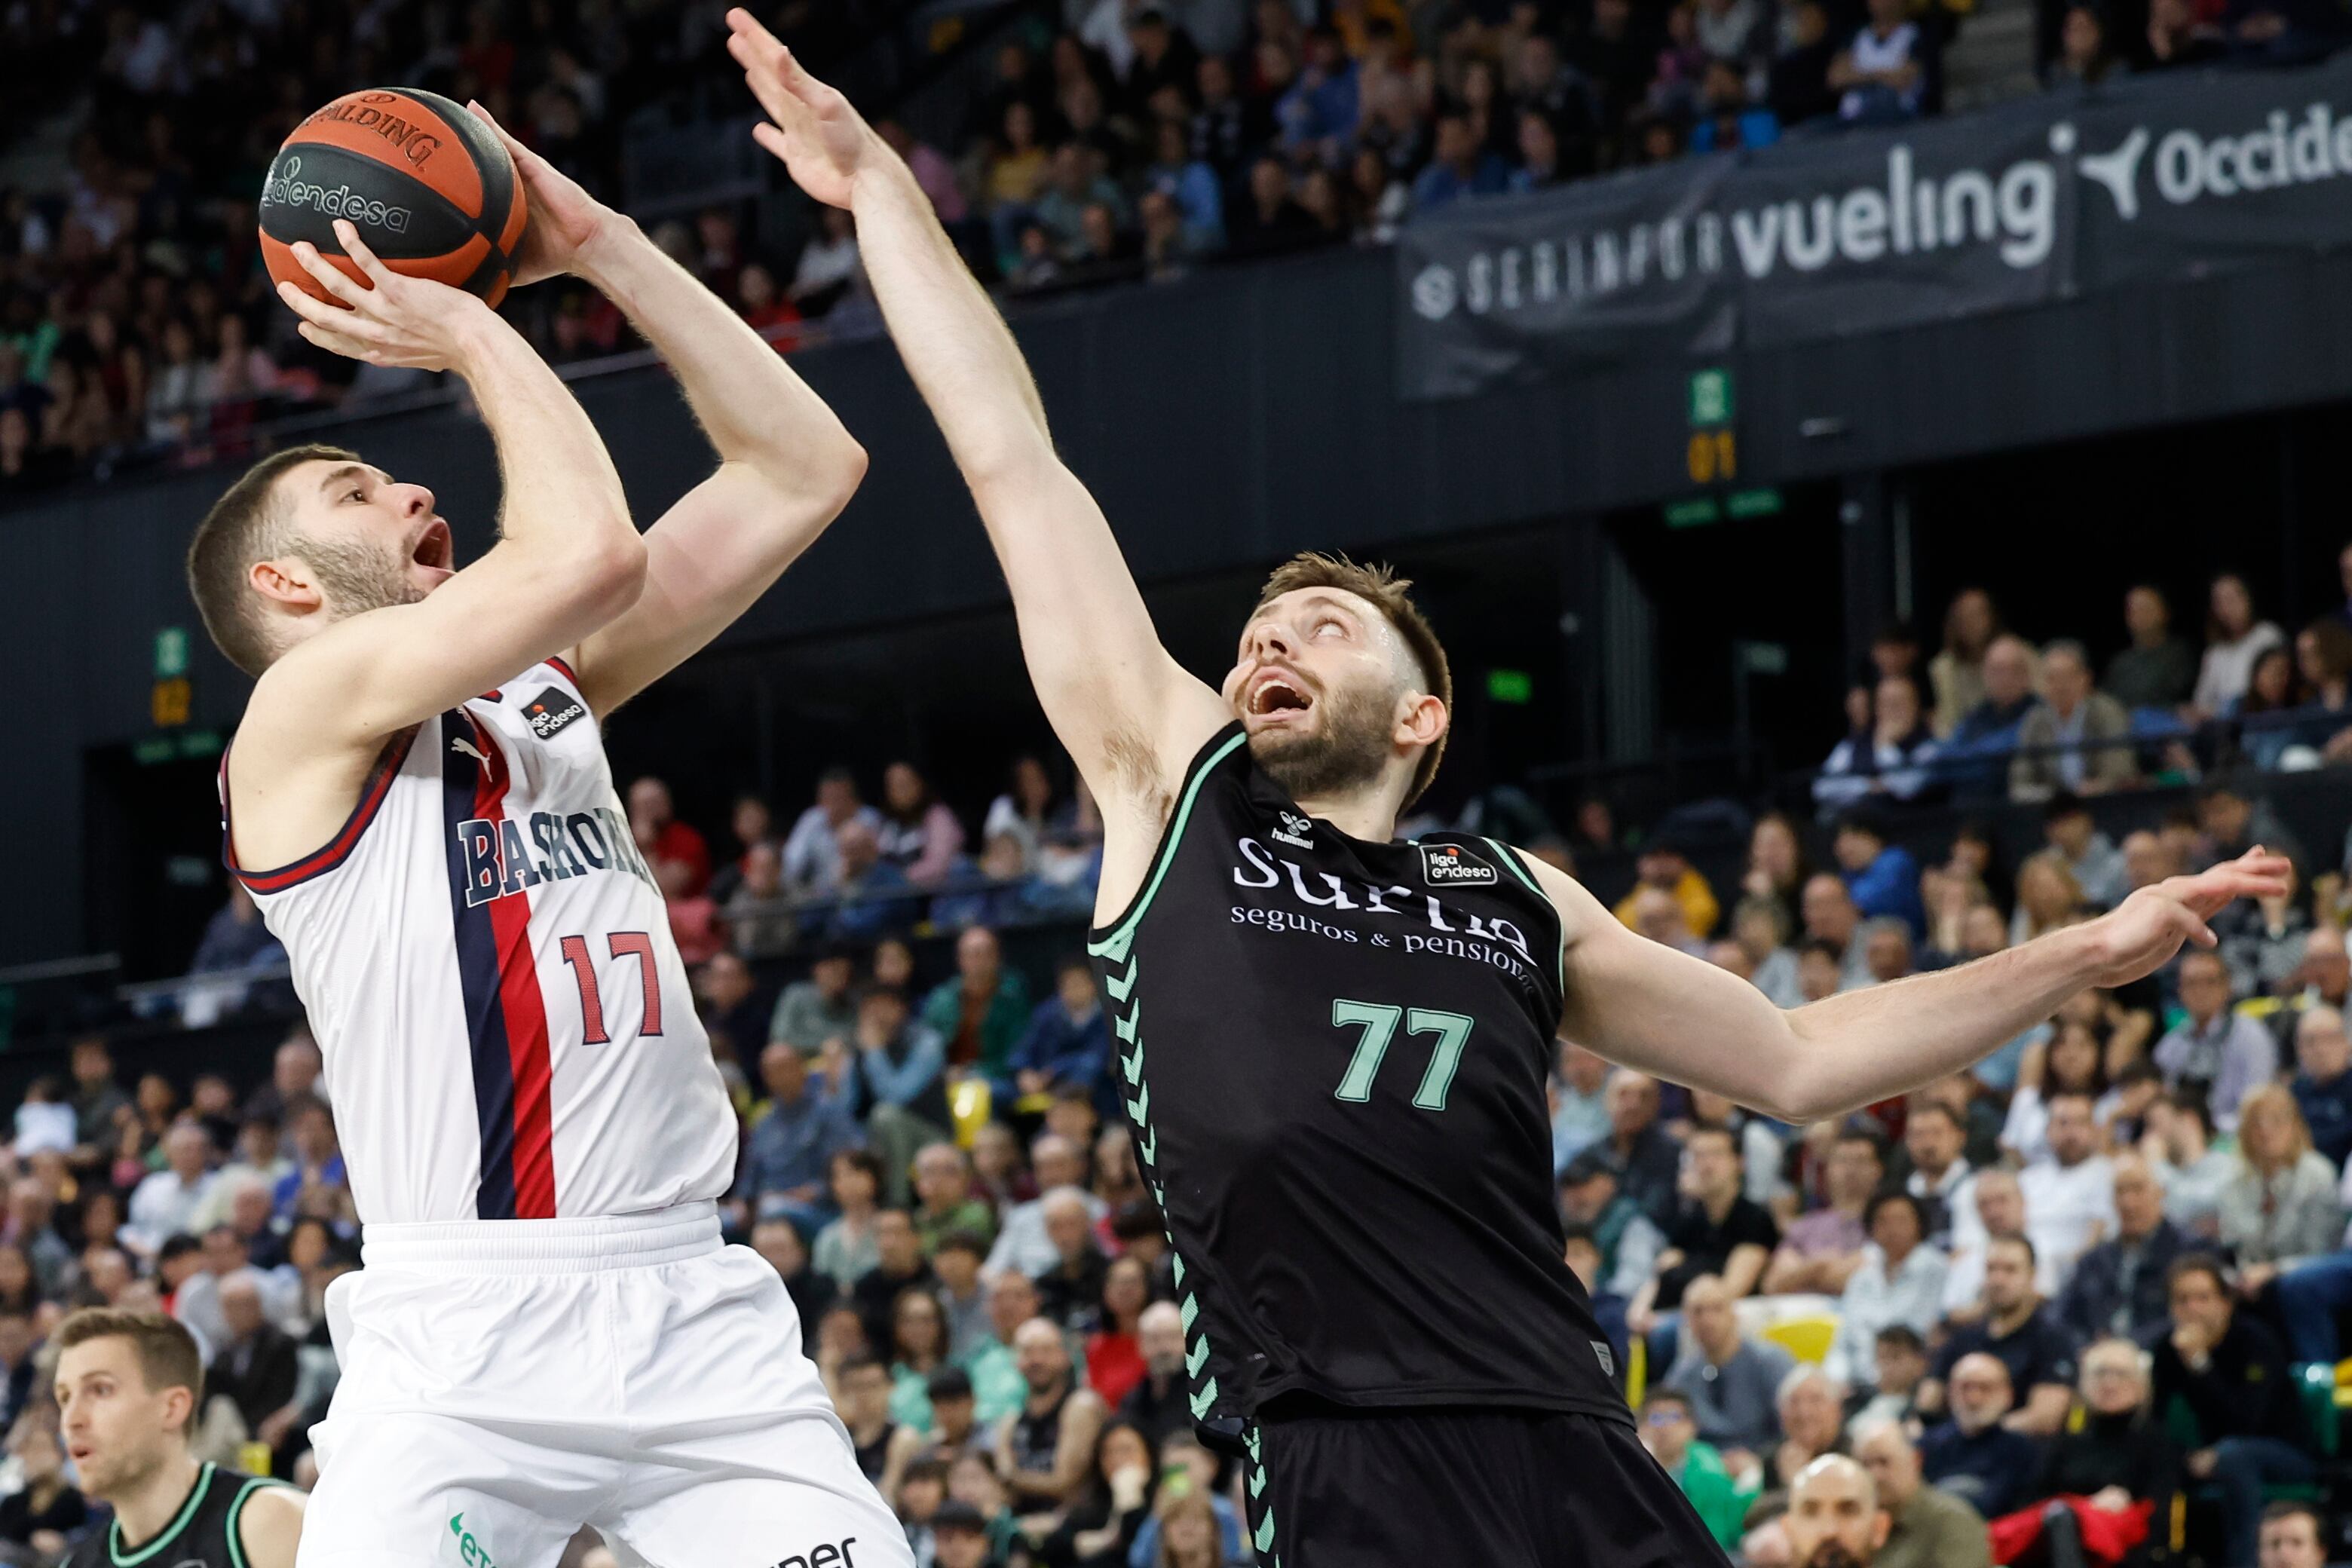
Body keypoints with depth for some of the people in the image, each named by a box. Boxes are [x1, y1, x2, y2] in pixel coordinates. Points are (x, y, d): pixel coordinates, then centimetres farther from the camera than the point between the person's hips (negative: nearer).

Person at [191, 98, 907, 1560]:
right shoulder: (309, 706, -1)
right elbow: (588, 553, -16)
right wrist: (473, 333, -1)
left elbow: (804, 468, 20)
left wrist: (598, 245, 14)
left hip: (701, 1314, 6)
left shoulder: (545, 689, 21)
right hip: (466, 1335, -6)